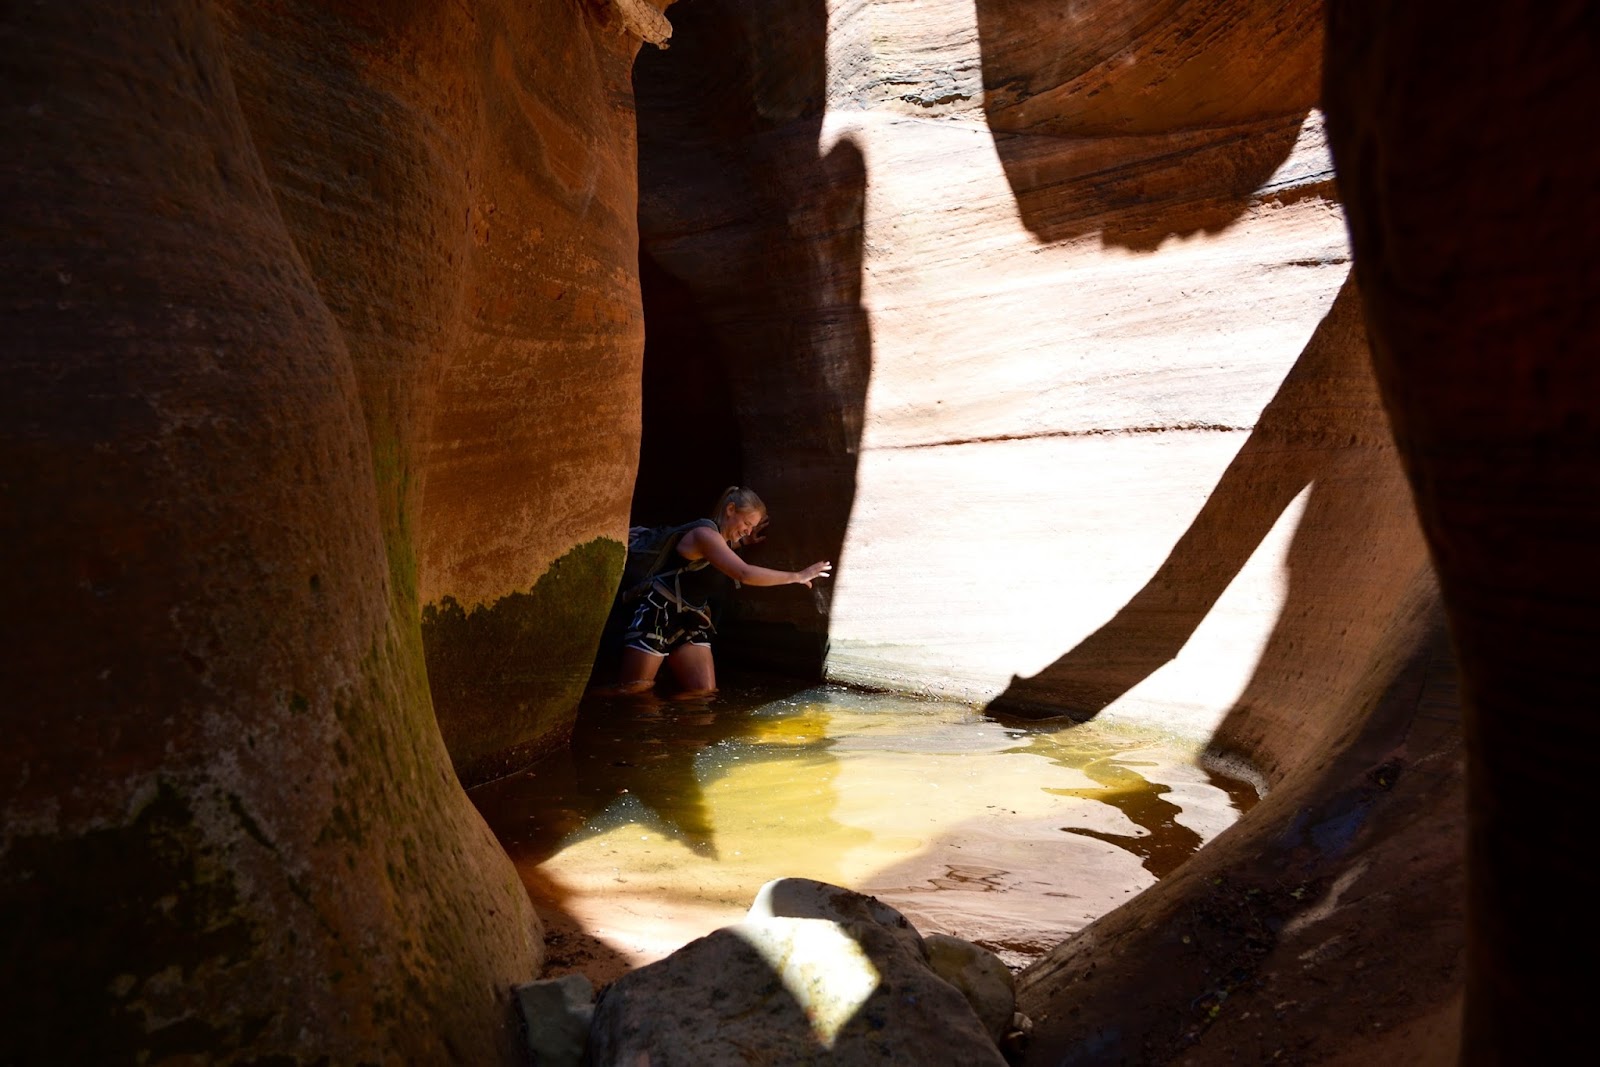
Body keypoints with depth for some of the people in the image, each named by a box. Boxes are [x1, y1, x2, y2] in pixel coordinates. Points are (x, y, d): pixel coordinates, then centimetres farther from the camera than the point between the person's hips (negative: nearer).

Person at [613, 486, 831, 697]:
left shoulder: (718, 537, 9)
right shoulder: (704, 533, -20)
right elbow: (745, 573, -32)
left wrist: (744, 542, 20)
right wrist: (797, 577, -27)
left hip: (690, 621, 9)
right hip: (658, 615, -9)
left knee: (705, 692, -4)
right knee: (633, 691, -10)